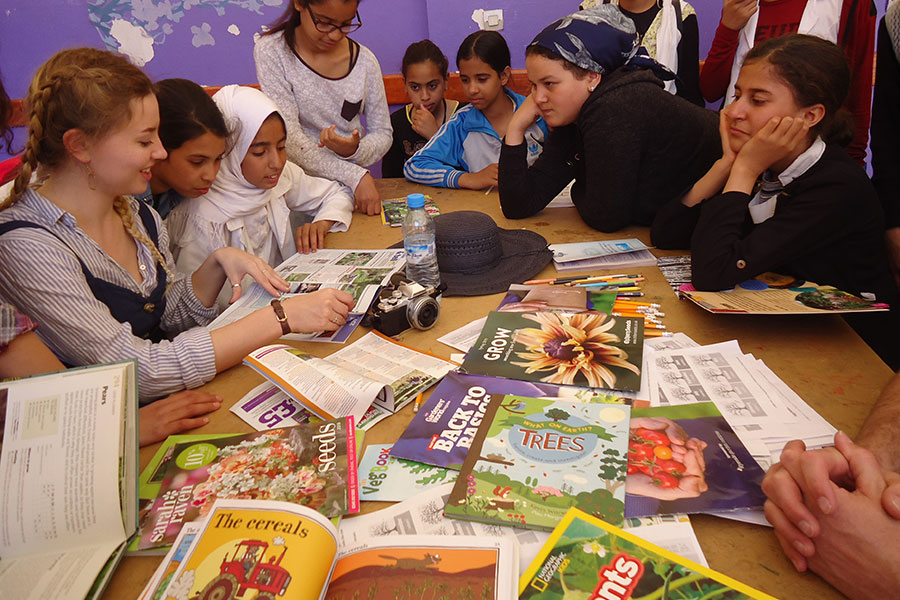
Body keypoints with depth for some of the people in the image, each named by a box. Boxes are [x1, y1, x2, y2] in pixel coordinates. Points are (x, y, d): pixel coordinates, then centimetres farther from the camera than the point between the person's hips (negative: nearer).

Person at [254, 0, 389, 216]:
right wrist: (355, 176, -26)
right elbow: (290, 141, -15)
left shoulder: (364, 59, 2)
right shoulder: (271, 52, -6)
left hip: (353, 190, 3)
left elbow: (383, 134, 8)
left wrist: (355, 150, -16)